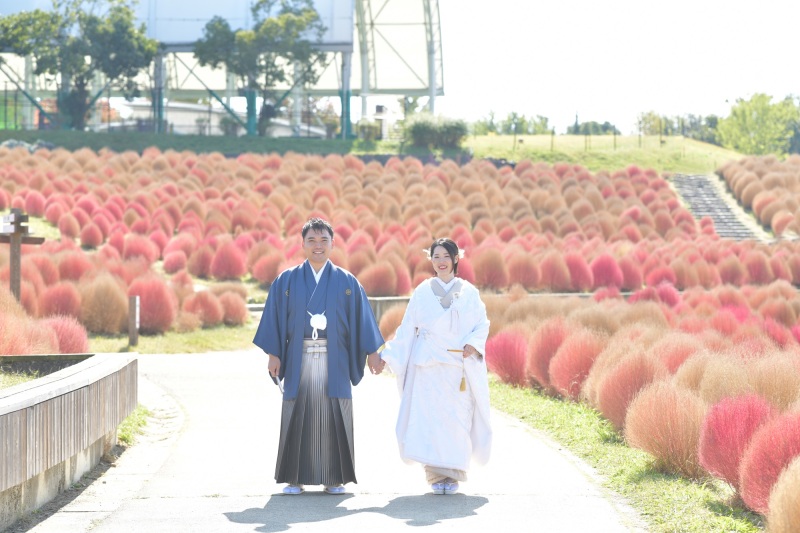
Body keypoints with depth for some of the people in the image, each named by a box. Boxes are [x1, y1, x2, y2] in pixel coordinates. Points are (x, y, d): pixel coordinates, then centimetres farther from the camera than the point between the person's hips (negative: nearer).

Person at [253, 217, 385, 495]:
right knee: (298, 417, -1)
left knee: (333, 417, 0)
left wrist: (372, 352, 3)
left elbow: (361, 319, 7)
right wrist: (273, 354, -2)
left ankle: (334, 478, 7)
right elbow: (275, 319, 5)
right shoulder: (287, 281, 6)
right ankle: (295, 478, 5)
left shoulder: (346, 282, 6)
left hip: (334, 360, 0)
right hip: (299, 359, 0)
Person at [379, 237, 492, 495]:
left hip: (460, 366, 0)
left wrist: (474, 343, -11)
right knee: (430, 418, -8)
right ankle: (436, 474, -5)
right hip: (428, 365, 0)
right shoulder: (422, 292, 9)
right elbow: (407, 328, 10)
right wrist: (388, 355, 4)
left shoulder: (469, 292, 9)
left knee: (457, 419, -4)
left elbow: (482, 324, 9)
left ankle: (454, 474, 3)